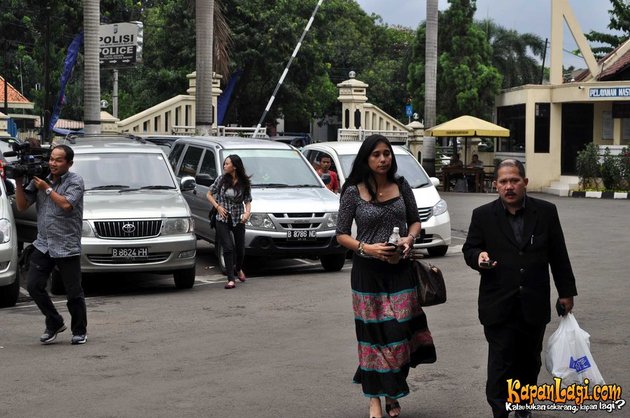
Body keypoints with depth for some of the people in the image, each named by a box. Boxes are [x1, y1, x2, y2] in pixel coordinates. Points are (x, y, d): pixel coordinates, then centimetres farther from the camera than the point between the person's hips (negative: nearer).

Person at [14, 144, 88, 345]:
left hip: (67, 247, -5)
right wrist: (19, 183, -3)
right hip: (43, 244, 5)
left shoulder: (75, 181, -3)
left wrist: (47, 189, -10)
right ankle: (54, 323, 16)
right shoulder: (39, 180, 10)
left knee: (74, 292, 1)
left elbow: (66, 204, -18)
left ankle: (79, 331, 17)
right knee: (34, 286, -2)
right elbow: (22, 205, 8)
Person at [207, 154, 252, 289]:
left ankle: (238, 269, 42)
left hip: (238, 219, 1)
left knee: (240, 248, 10)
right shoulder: (221, 179, -3)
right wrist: (218, 207, -7)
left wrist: (247, 212, -17)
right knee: (228, 247, -12)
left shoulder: (244, 183, -2)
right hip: (223, 219, -1)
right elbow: (209, 194, 6)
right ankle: (231, 279, -11)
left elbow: (248, 201, 2)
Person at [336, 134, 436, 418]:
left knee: (400, 333, 0)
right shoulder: (353, 192, -4)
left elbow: (414, 221, 14)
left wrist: (409, 238, -7)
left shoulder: (401, 187, 4)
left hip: (400, 269, 2)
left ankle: (393, 395, 20)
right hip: (368, 271, -2)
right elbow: (342, 235, -2)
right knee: (372, 335, 2)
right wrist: (367, 248, -18)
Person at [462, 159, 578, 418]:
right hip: (499, 306, -2)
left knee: (529, 360, 13)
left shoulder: (546, 212, 2)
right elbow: (469, 249, 6)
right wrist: (478, 257, -18)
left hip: (534, 305, 2)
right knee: (501, 362, -4)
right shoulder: (483, 216, 0)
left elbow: (559, 255, 7)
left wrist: (566, 291, 9)